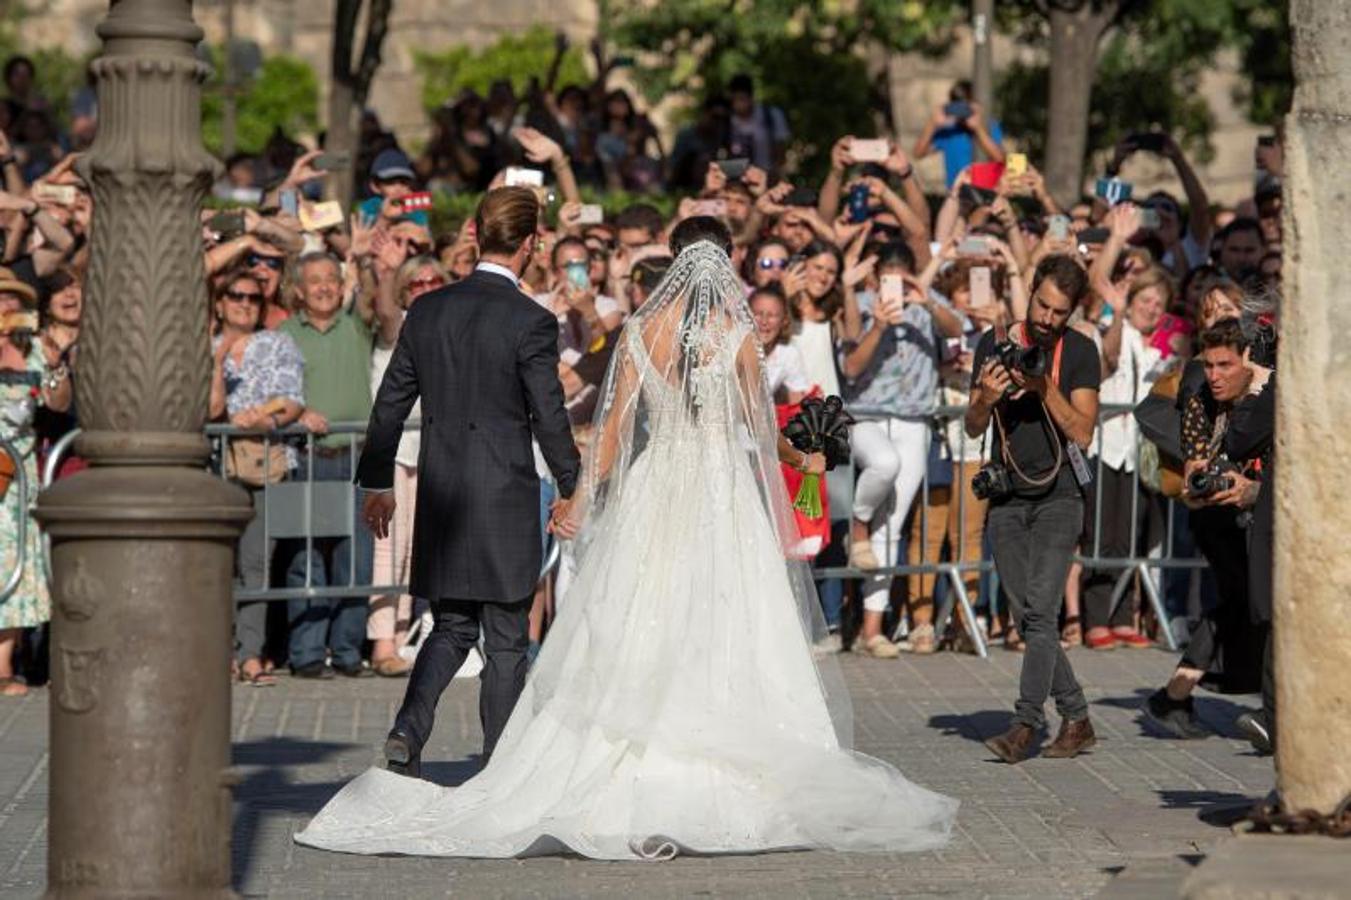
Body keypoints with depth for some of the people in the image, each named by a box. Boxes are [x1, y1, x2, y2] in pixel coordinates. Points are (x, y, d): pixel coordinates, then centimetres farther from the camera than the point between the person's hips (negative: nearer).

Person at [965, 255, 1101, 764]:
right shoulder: (996, 343, 5)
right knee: (1026, 616, 3)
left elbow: (1082, 433, -7)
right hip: (1007, 497, 3)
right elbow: (973, 429, 5)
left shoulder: (1080, 352, -1)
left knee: (1040, 611, -15)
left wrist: (1045, 389, -19)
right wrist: (985, 398, -16)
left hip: (1058, 496, -3)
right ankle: (1076, 718, 13)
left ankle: (1026, 725, -19)